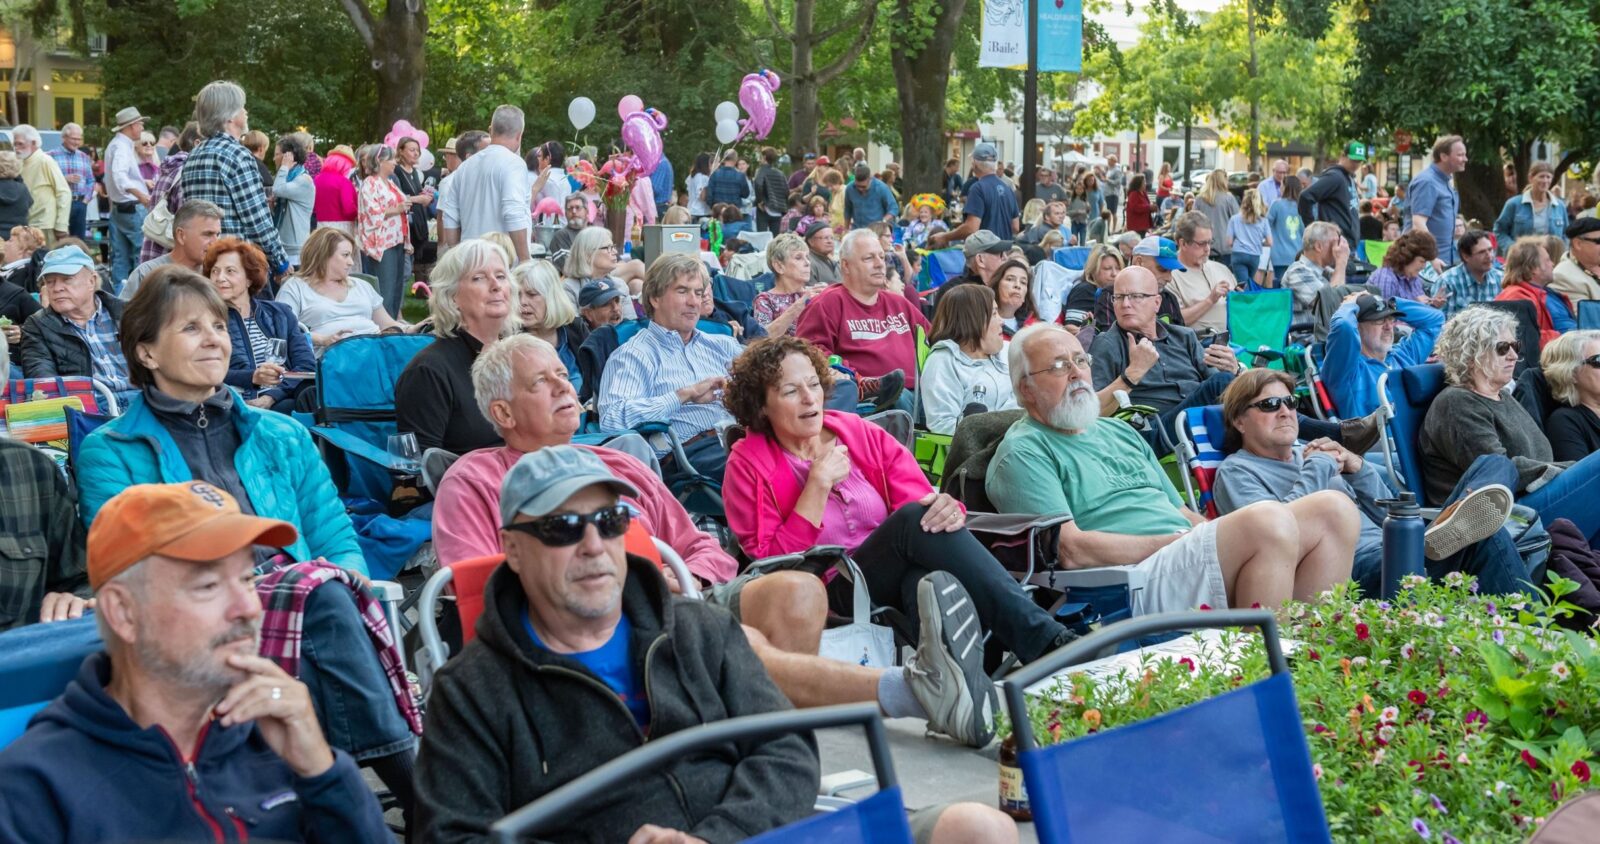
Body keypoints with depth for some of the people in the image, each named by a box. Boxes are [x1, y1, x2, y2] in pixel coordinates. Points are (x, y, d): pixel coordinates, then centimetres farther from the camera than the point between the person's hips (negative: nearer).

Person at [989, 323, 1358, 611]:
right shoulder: (1023, 452, 1)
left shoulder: (1119, 432, 28)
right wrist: (1181, 540, -11)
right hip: (1133, 587, -9)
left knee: (1332, 510, -6)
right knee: (1269, 520, -30)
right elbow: (1072, 550, -12)